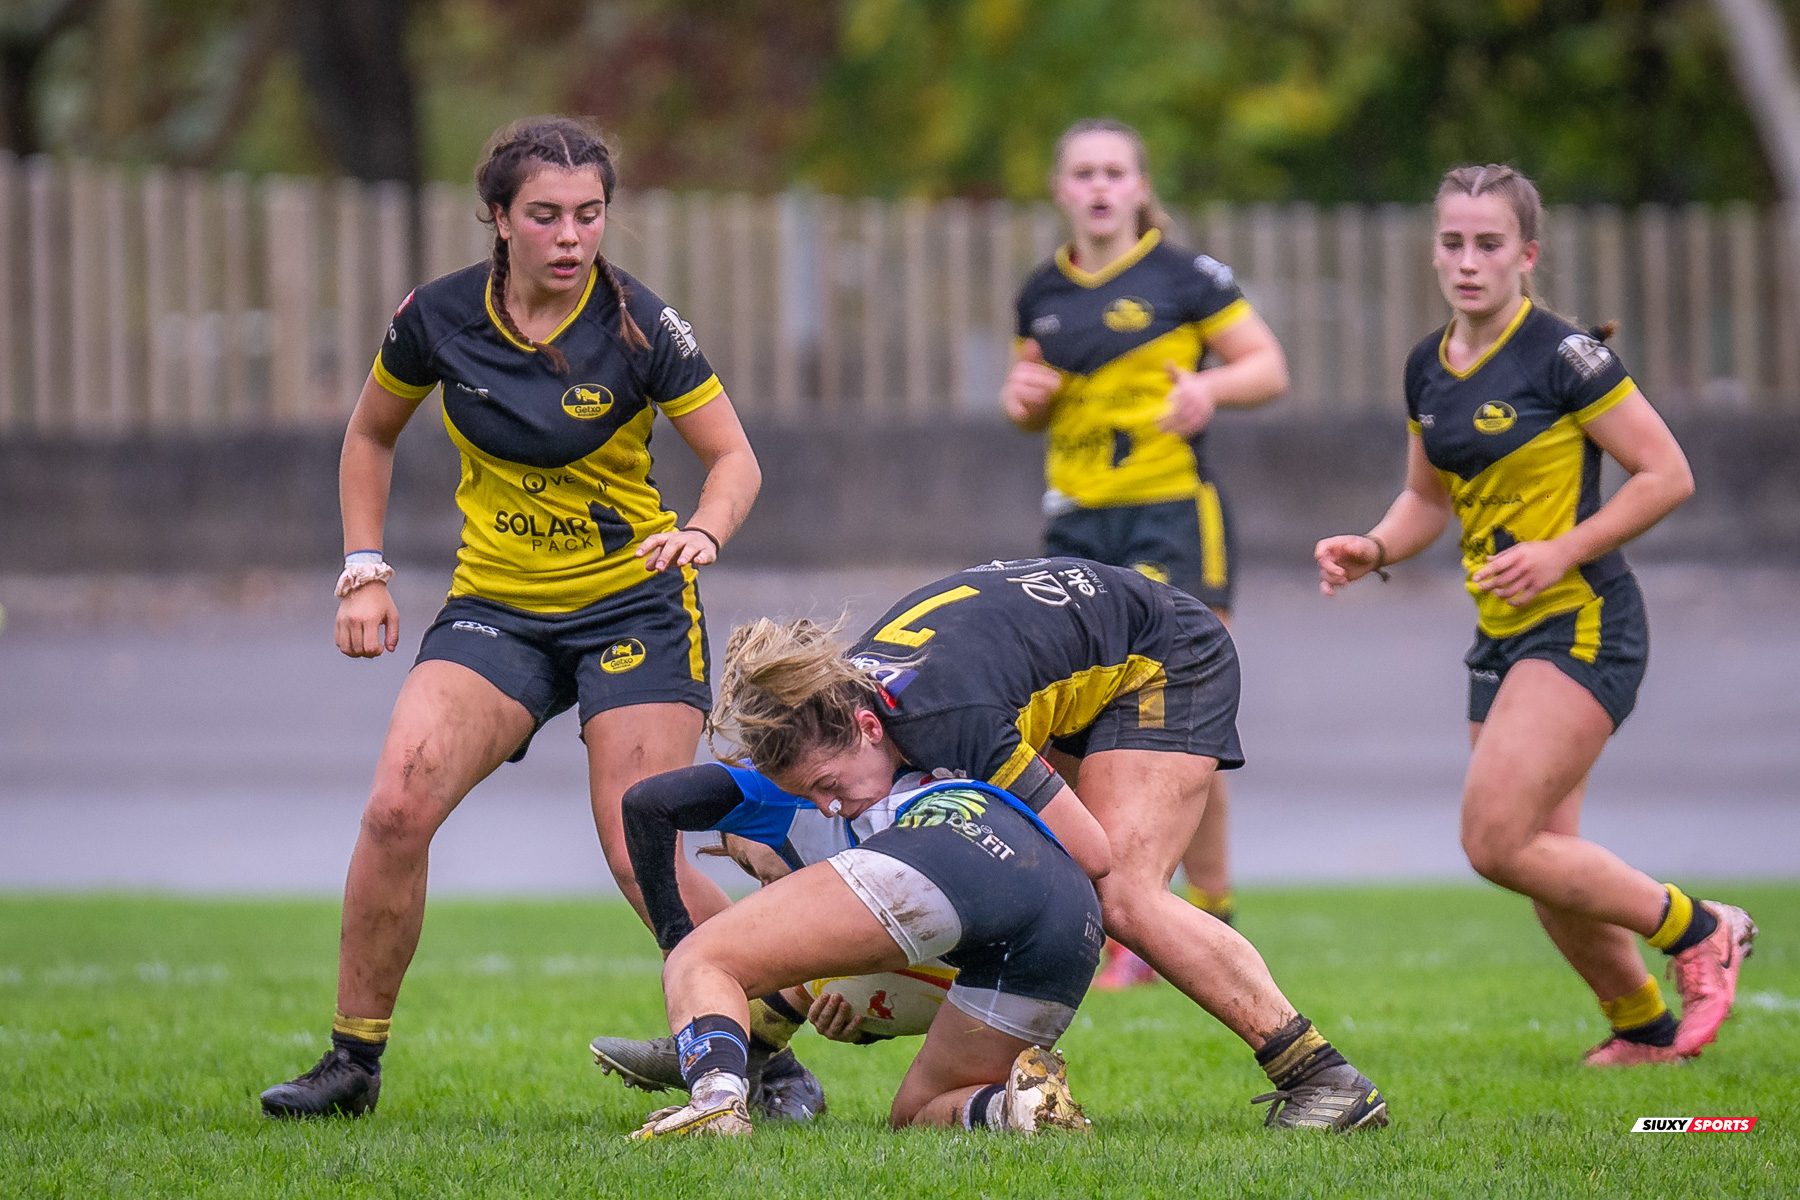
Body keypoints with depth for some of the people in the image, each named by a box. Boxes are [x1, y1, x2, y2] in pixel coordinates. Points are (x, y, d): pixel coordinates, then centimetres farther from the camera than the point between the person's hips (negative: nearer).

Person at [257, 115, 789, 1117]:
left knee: (641, 861, -14)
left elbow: (735, 458, -7)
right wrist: (365, 571, 4)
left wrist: (703, 530, -28)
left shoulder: (639, 325, -14)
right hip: (495, 608, 2)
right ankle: (355, 1061, -4)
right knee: (398, 807, -18)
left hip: (633, 606, -2)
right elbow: (372, 435, 12)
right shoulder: (441, 318, -6)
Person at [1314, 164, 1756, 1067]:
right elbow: (1428, 498, 22)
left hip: (1582, 626, -8)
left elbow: (1667, 475, -11)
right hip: (1502, 636, 8)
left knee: (1497, 842, -16)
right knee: (1542, 859, 7)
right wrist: (1373, 550, 3)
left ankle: (1697, 931, 2)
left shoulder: (1563, 356, -13)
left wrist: (1561, 552, -17)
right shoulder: (1429, 369, 9)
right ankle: (1643, 1025, 25)